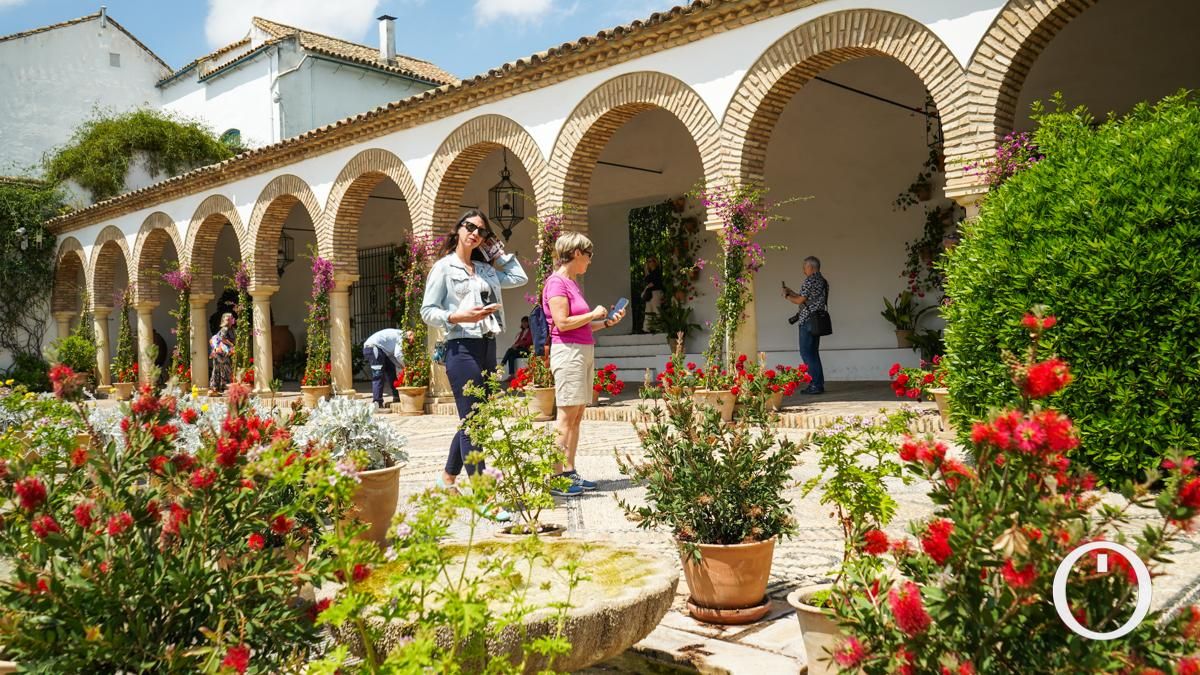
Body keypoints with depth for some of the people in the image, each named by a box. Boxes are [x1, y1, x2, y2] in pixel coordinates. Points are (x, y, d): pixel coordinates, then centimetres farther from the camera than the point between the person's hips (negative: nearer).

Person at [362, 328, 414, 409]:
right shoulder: (401, 335, -12)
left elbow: (392, 356, 16)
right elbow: (398, 354, -24)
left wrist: (402, 367, 8)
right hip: (372, 347, -11)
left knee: (391, 371, 15)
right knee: (378, 376, -14)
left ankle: (397, 397, 22)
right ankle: (377, 403, -18)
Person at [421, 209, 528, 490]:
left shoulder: (486, 270, 17)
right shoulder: (444, 267, 0)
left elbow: (519, 278, 17)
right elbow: (427, 311, -4)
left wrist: (498, 250, 17)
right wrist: (458, 316, -20)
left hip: (488, 348, 7)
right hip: (462, 348, -7)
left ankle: (447, 478, 27)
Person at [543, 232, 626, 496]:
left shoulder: (573, 284, 19)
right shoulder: (557, 283, -9)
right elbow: (563, 323, -17)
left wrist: (607, 322, 14)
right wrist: (594, 314, -7)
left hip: (584, 351, 9)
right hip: (568, 352, -9)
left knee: (577, 415, 8)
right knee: (567, 416, -9)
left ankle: (570, 472, 13)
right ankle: (555, 478, -6)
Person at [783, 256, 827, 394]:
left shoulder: (810, 280, -13)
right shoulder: (823, 281, 16)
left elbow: (800, 300, -15)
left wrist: (787, 296, 3)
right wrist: (791, 292, 24)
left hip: (808, 321, -9)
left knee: (806, 352, -6)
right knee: (813, 352, 14)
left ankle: (816, 384, -9)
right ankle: (818, 384, 14)